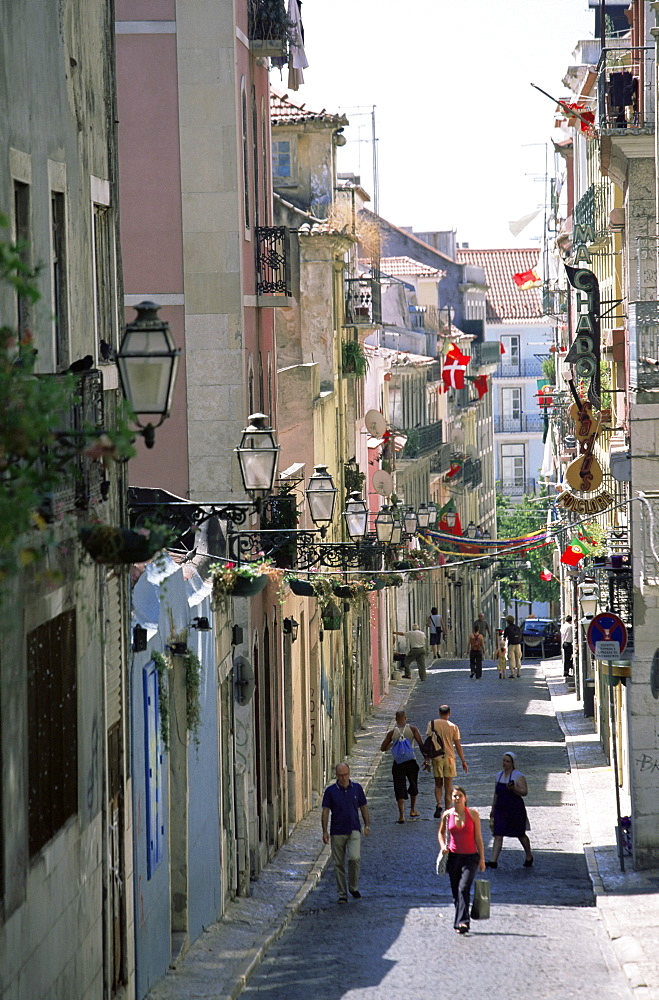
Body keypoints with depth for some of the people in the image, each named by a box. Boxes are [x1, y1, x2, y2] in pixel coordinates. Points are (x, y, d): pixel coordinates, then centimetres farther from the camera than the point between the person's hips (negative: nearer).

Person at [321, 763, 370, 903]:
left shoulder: (357, 788, 5)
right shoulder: (330, 791, 0)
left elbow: (363, 807, 14)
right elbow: (325, 811, -1)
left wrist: (367, 825, 10)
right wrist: (325, 831, -7)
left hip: (354, 830, 0)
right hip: (337, 832, 0)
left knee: (354, 857, -18)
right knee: (339, 864, 2)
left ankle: (354, 888, 3)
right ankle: (342, 894, 12)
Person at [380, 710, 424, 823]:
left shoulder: (392, 732, -3)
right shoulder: (412, 729, -4)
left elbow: (383, 748, 2)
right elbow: (421, 744, -7)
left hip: (398, 764, -1)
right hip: (411, 762, 1)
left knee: (399, 790, 2)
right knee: (413, 787, 22)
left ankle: (401, 815, -7)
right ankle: (412, 811, 32)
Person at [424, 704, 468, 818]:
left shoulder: (432, 724, -2)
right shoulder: (453, 727, -3)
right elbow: (458, 746, -1)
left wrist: (426, 759, 3)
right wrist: (463, 761, 7)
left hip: (436, 758, 1)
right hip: (449, 757, -1)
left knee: (438, 784, 12)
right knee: (448, 786, 7)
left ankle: (438, 804, -12)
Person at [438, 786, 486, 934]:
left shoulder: (473, 814, -3)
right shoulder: (447, 815, 3)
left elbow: (478, 837, 1)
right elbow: (441, 832, 20)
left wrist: (482, 858, 1)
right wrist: (443, 846, 1)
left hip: (470, 857, -3)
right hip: (453, 856, 3)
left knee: (463, 888, -19)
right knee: (455, 892, 8)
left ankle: (462, 922, -25)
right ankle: (460, 923, 21)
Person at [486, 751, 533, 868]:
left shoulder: (518, 776, -9)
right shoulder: (499, 775, 10)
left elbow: (524, 792, -17)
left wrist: (513, 788, -33)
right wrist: (492, 809, 20)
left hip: (515, 810, -5)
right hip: (501, 810, 5)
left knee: (520, 835, 12)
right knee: (498, 835, -7)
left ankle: (529, 857, 33)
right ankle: (494, 861, -11)